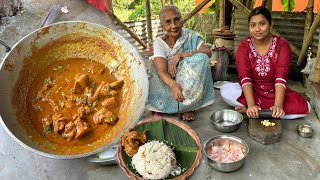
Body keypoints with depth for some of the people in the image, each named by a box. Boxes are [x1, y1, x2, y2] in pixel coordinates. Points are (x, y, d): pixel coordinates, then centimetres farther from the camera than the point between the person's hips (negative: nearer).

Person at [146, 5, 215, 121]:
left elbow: (208, 52, -25)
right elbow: (162, 71, -26)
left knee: (201, 58, -25)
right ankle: (160, 107, -4)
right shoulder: (159, 42, -12)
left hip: (190, 83, -1)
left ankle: (189, 106, -16)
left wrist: (180, 55, -32)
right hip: (168, 82, 1)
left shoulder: (191, 36, -9)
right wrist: (174, 85, -48)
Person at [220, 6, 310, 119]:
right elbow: (244, 77, -22)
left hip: (275, 92, 2)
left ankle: (247, 110, -22)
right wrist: (251, 105, -37)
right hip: (251, 91, -1)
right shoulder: (244, 46, -10)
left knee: (304, 107, -25)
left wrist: (278, 105, -37)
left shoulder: (282, 45, -10)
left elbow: (281, 77, -22)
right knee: (225, 91, -26)